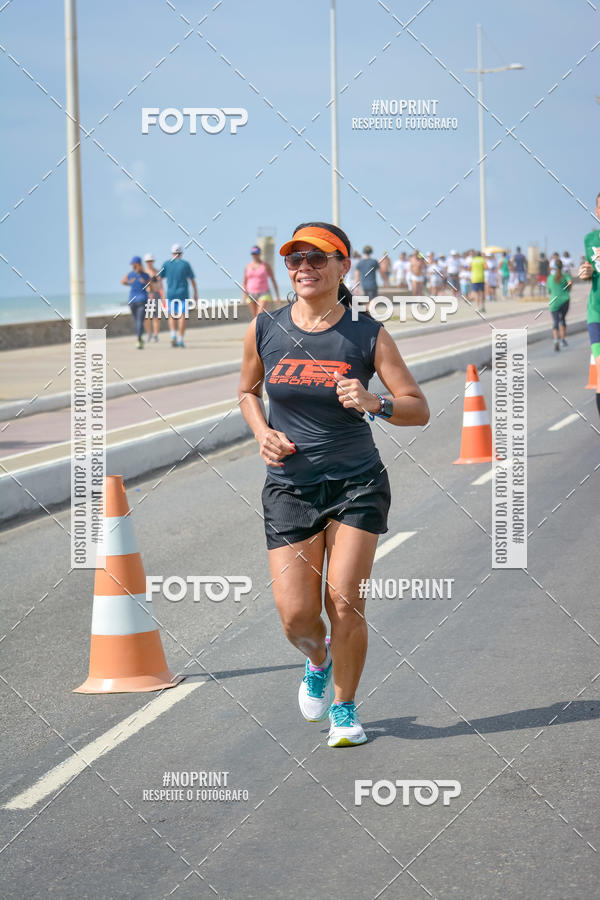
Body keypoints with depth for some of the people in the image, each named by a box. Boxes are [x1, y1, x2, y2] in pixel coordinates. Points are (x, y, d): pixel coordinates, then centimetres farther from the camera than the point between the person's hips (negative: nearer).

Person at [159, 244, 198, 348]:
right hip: (183, 294, -2)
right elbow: (192, 279, 6)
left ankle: (173, 335, -7)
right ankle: (180, 340, -7)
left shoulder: (166, 264, 1)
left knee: (172, 316, 14)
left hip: (170, 294, 2)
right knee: (182, 316, -1)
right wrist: (195, 293, 15)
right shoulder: (185, 264, -1)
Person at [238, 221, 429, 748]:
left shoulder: (369, 336, -6)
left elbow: (419, 410, -4)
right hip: (290, 487, 2)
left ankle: (345, 708, 15)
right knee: (296, 615, -5)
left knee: (345, 603, -9)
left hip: (358, 485, -1)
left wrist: (374, 404, -24)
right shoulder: (265, 331, 0)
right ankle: (318, 659, 32)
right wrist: (263, 433, -1)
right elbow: (248, 392, 18)